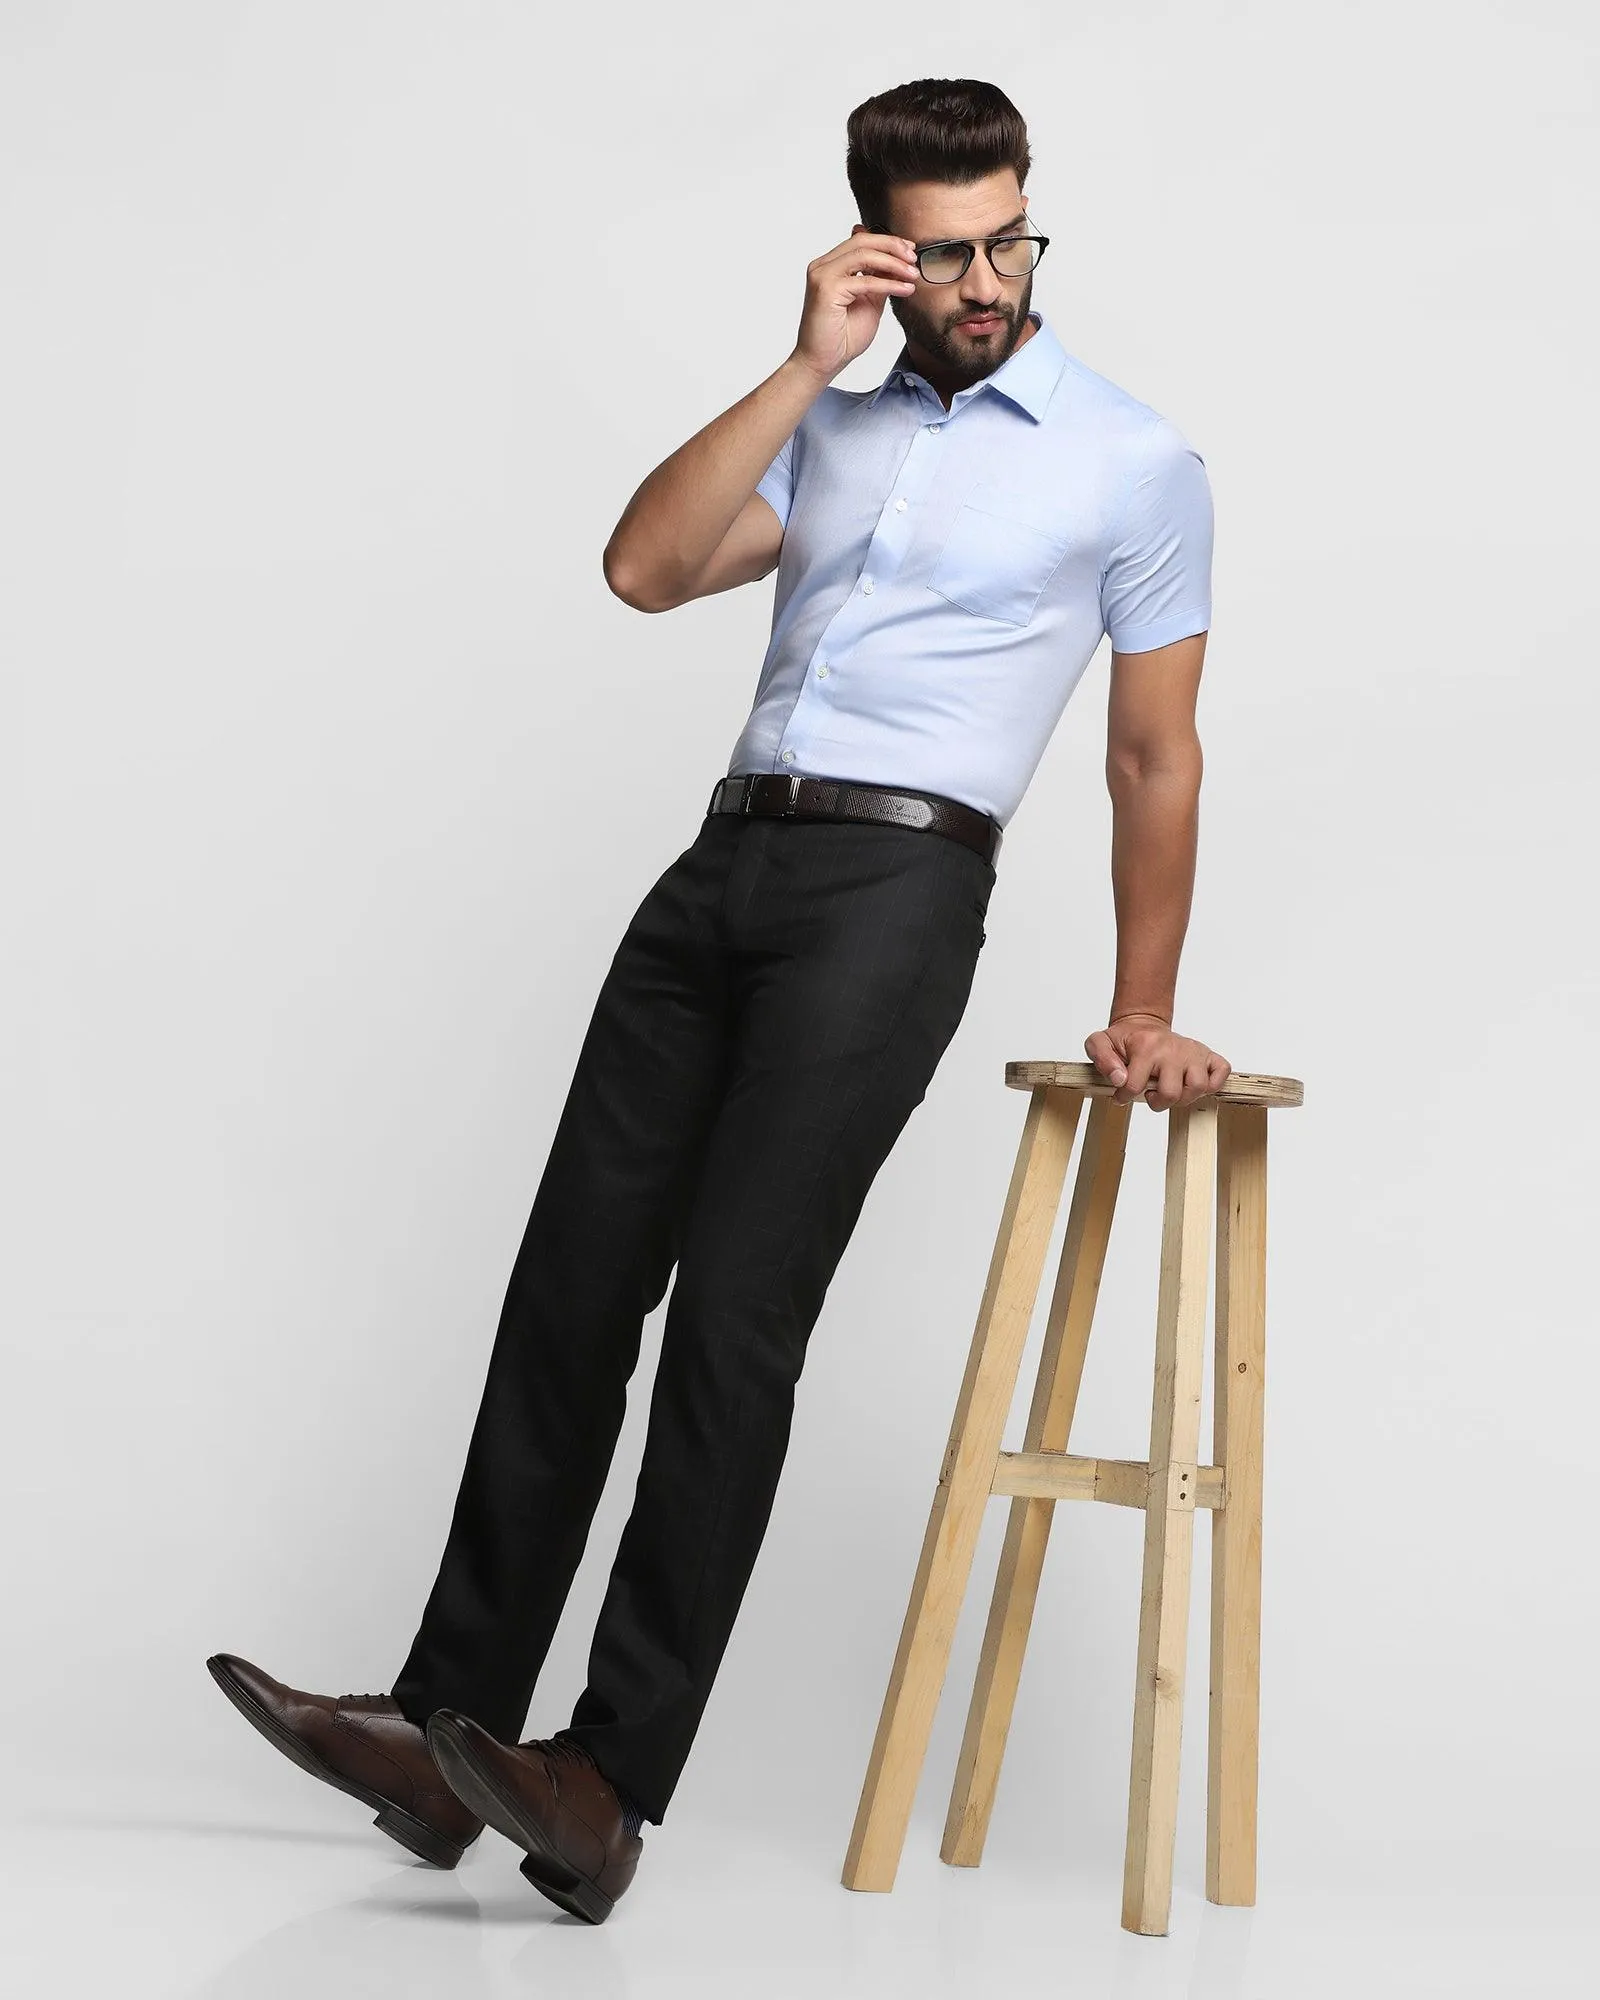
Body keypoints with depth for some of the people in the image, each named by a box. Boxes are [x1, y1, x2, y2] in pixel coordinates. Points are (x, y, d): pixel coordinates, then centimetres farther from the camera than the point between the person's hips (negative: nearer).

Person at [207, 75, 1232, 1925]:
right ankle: (445, 1728, 5)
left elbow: (1155, 759, 9)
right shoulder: (829, 427, 21)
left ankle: (611, 1788, -15)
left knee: (733, 1315, -15)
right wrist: (806, 366, -1)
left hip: (896, 885, -5)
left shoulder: (1133, 461, 6)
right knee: (571, 1286, 0)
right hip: (723, 864, 6)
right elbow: (647, 568, 4)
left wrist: (1141, 1013, 8)